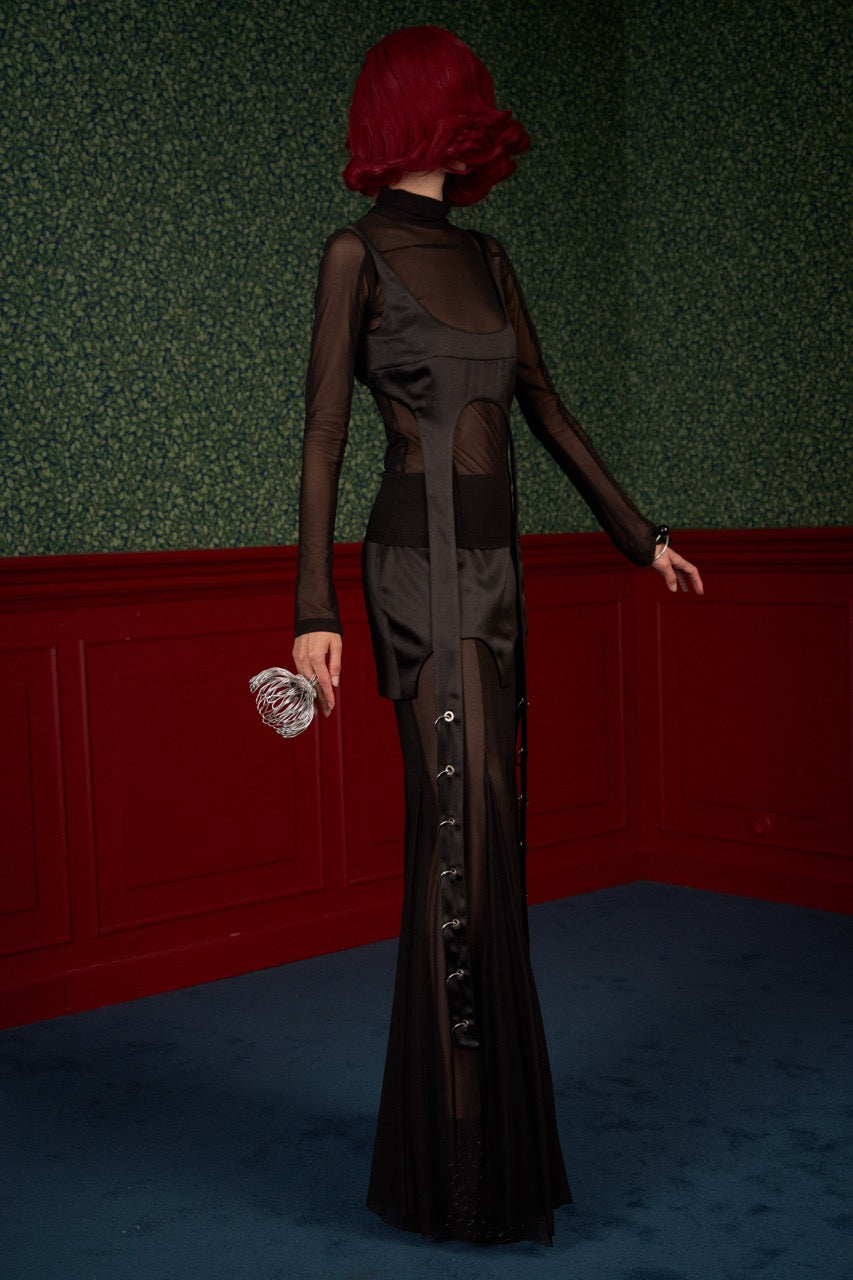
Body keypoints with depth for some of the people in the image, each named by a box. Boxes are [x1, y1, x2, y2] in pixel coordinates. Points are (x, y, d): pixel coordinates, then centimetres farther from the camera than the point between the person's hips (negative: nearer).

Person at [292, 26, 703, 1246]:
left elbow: (546, 407, 22)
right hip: (422, 565, -7)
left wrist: (641, 532, 24)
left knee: (480, 841, 9)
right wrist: (315, 610, -18)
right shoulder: (356, 251, -4)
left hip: (494, 571, 8)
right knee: (462, 839, -11)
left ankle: (484, 1111, 21)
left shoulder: (486, 257, 17)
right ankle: (463, 1162, -4)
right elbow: (324, 433, -10)